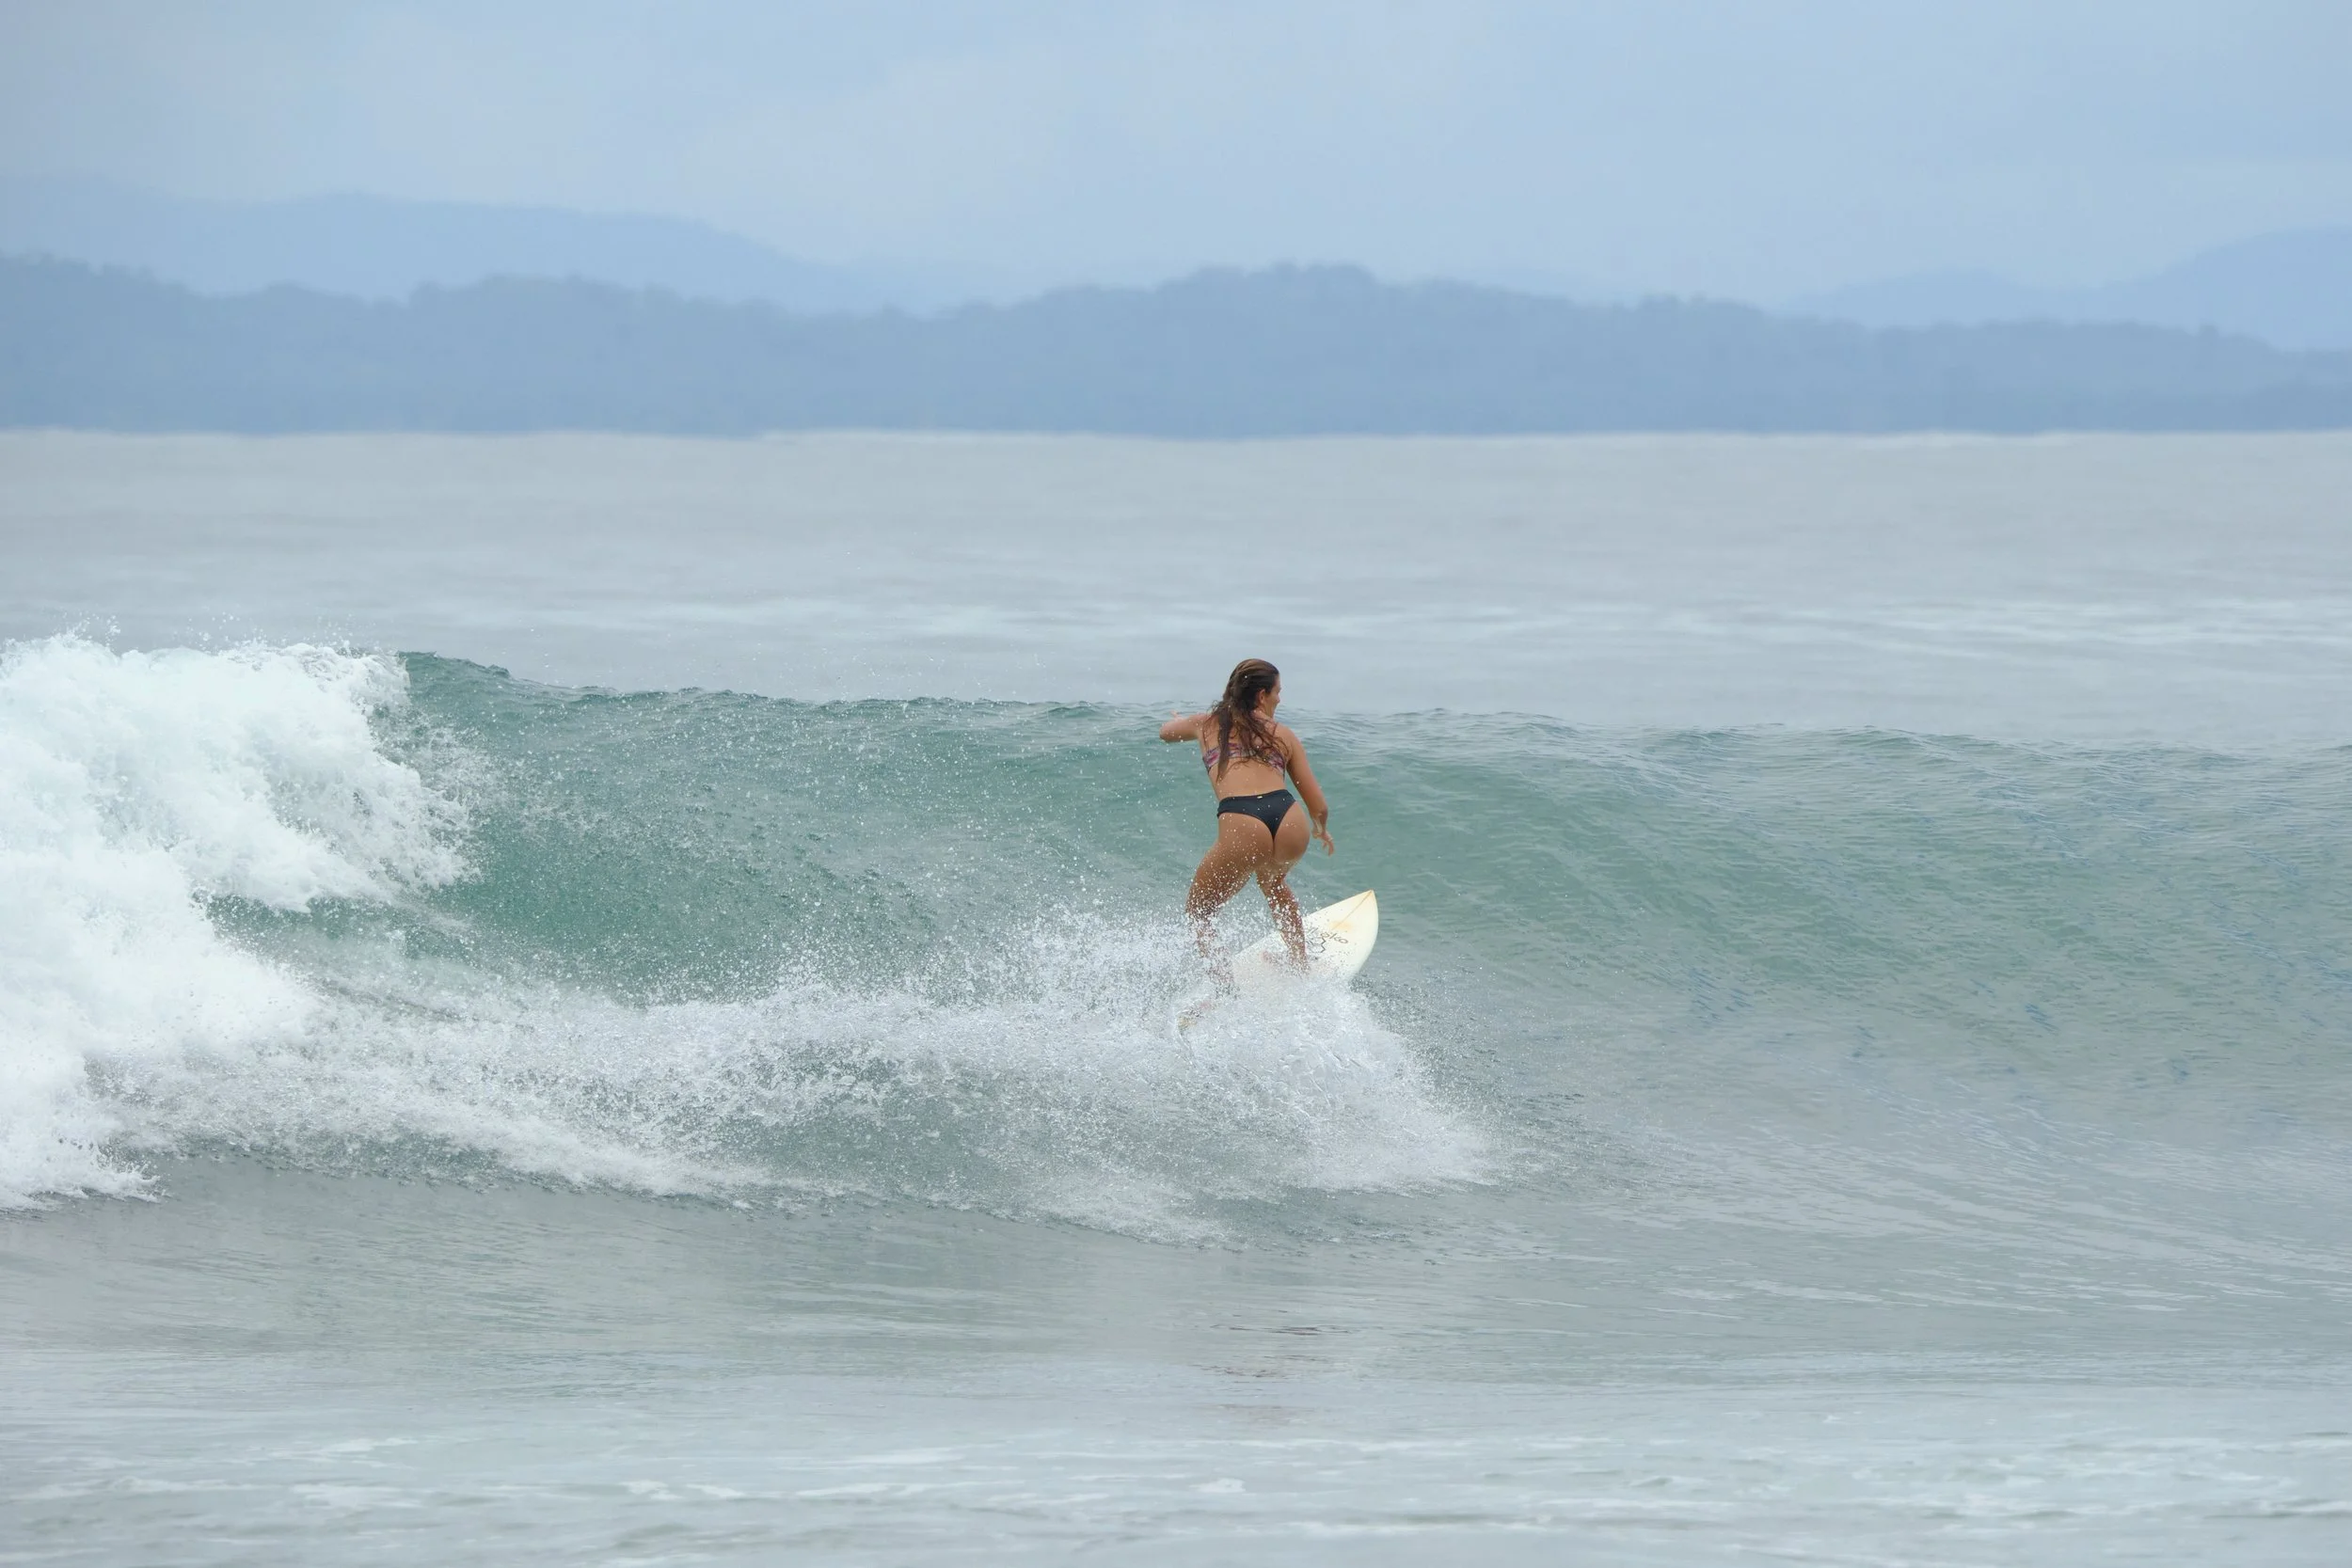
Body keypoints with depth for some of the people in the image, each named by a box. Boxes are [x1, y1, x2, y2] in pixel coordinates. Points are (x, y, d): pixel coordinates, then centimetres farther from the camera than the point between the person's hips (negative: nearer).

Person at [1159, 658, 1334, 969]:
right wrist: (1322, 830, 45)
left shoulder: (1207, 724, 21)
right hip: (1290, 826, 3)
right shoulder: (1283, 735, 21)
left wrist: (1180, 720, 70)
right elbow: (1319, 807, 21)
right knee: (1273, 880, 39)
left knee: (1197, 913, 19)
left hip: (1242, 828, -3)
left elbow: (1166, 732, 46)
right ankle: (1301, 967, 44)